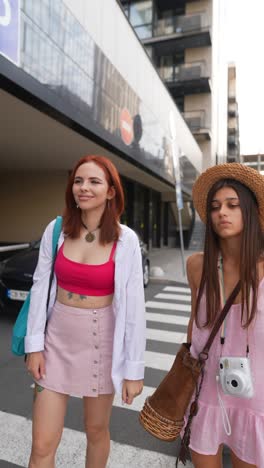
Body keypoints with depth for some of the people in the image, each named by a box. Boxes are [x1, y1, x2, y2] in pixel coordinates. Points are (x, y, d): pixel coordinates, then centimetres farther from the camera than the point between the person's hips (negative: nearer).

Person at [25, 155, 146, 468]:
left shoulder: (125, 239, -13)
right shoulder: (56, 230, -6)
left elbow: (134, 306, -11)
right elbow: (39, 288, 1)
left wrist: (134, 369, -8)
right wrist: (34, 345, 0)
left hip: (101, 341, -1)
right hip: (57, 339, 2)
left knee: (96, 430, 21)